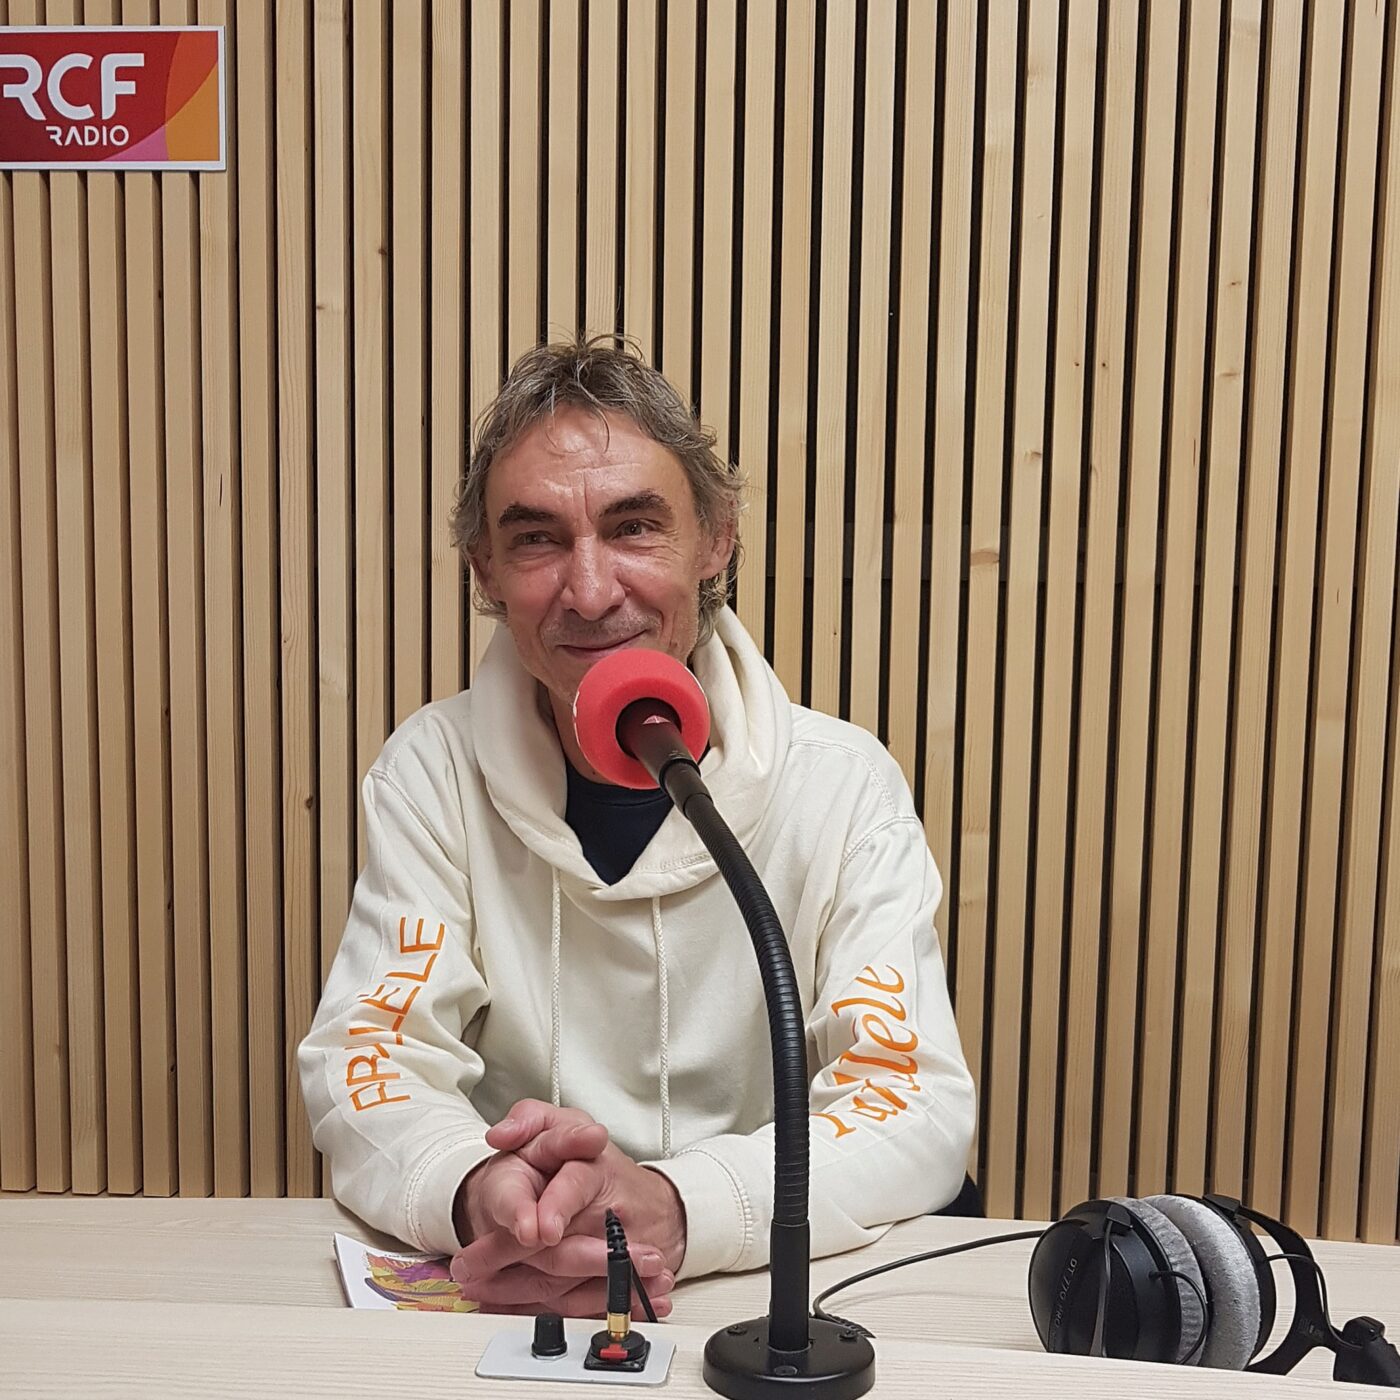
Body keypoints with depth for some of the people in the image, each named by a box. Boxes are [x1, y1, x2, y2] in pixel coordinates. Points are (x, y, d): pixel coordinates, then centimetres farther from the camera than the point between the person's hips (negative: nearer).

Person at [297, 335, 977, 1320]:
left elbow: (920, 1102, -13)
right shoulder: (435, 771, -4)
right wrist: (477, 1194, -30)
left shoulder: (844, 785, -8)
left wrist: (676, 1207, -31)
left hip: (782, 1296, 0)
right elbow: (365, 1061, -7)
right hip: (498, 1310, 1)